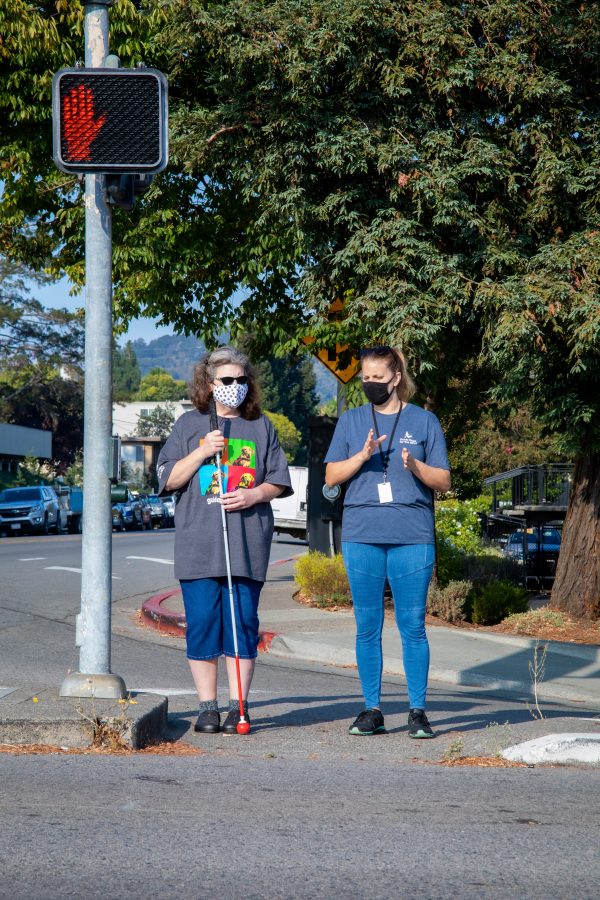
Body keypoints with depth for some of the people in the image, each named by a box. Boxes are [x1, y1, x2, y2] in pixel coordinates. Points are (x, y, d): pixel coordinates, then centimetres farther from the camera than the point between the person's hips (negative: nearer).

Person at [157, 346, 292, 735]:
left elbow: (280, 481, 12)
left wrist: (254, 495, -7)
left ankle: (238, 706, 5)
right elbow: (168, 479, 6)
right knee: (202, 623, -2)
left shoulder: (262, 427, 14)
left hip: (247, 544, 1)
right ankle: (208, 707, 6)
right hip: (198, 543, 0)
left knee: (243, 624, -1)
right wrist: (201, 453, -7)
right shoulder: (190, 425, 11)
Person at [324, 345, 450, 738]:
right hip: (362, 536, 2)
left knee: (412, 625, -2)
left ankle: (418, 711, 5)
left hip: (412, 536, -2)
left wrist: (415, 466, -12)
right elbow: (331, 476, 9)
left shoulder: (424, 421, 8)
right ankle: (372, 710, 10)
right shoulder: (351, 421, 13)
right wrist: (362, 456, -8)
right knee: (368, 627, 3)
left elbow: (444, 481, 7)